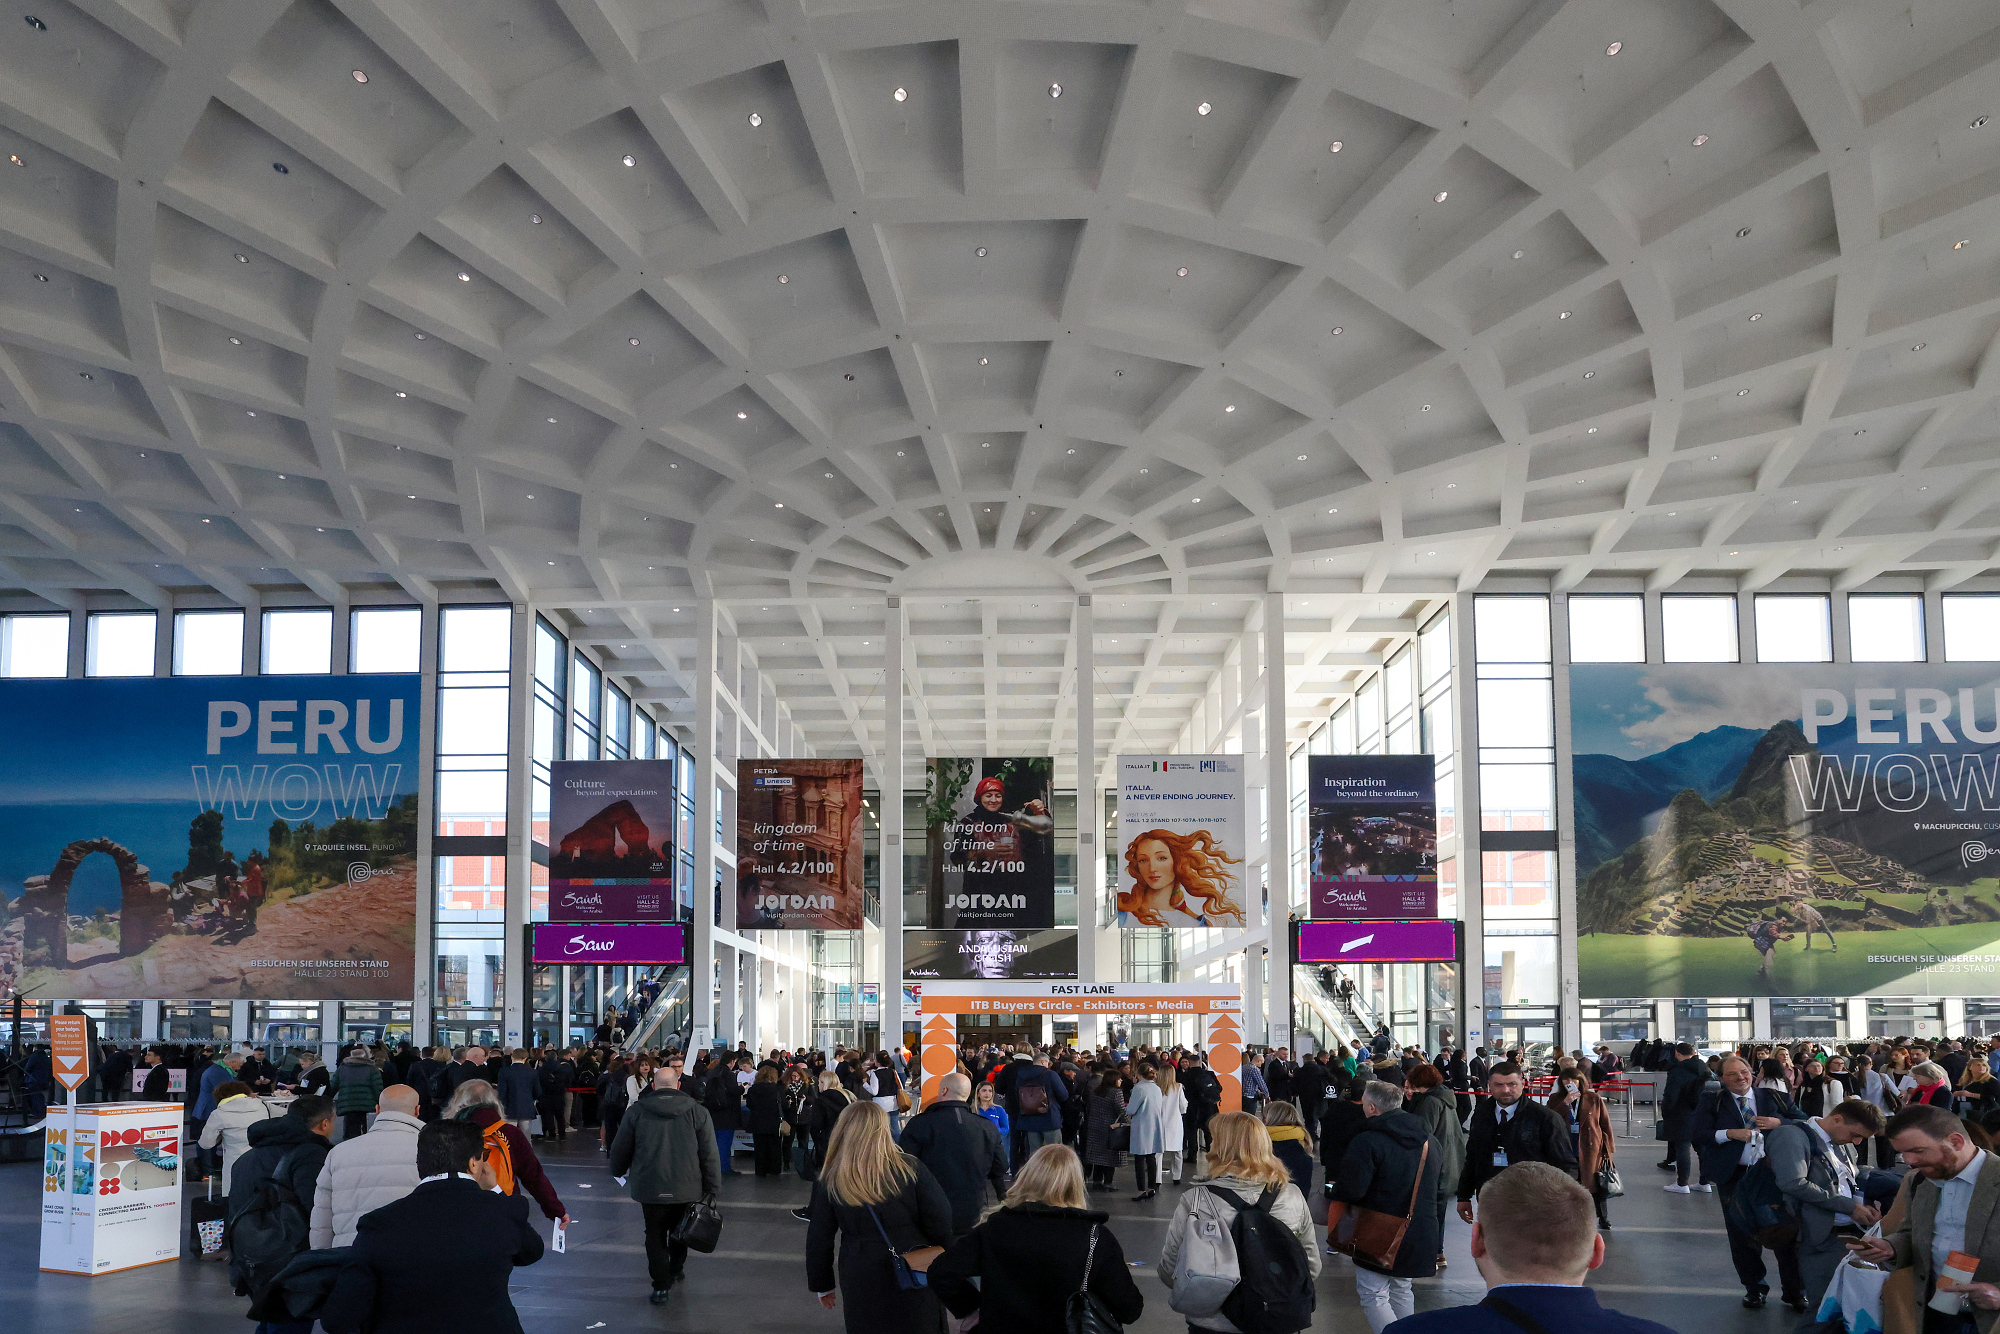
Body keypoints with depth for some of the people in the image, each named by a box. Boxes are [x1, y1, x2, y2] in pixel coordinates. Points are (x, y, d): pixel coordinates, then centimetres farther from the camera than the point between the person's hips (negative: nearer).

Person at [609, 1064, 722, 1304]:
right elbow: (710, 1154, -3)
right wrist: (712, 1188, 4)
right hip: (686, 1188, 1)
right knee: (679, 1230, 23)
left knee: (655, 1235, 9)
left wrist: (618, 1171, 27)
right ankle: (676, 1270, 38)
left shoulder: (636, 1111, -3)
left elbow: (620, 1149, 7)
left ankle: (661, 1286, 5)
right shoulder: (698, 1112, -3)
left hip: (650, 1187, -1)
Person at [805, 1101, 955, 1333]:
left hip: (861, 1284, 1)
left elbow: (818, 1241, 1)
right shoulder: (911, 1168, -9)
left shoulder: (829, 1182, -5)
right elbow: (942, 1225, -9)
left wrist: (822, 1285, 13)